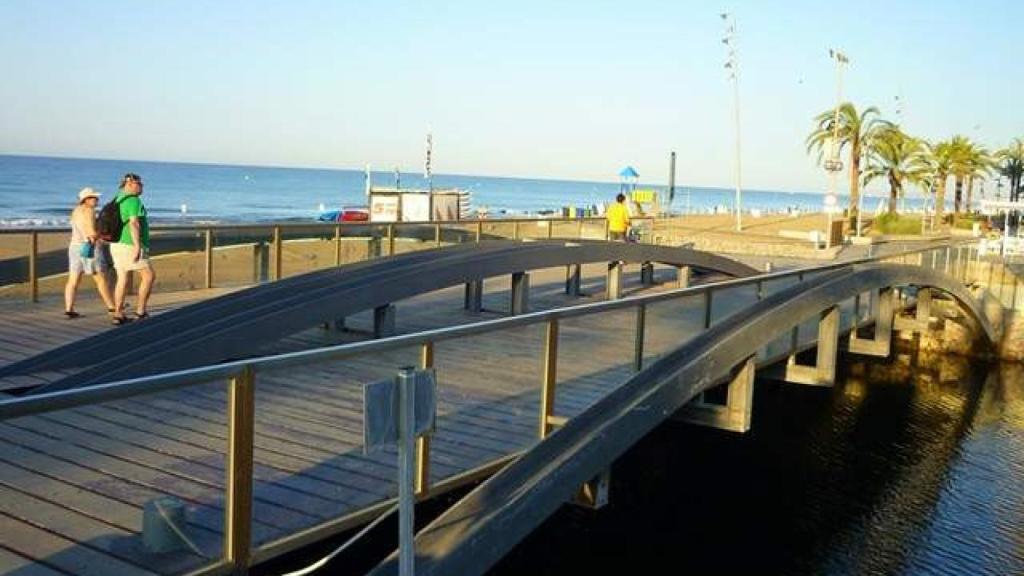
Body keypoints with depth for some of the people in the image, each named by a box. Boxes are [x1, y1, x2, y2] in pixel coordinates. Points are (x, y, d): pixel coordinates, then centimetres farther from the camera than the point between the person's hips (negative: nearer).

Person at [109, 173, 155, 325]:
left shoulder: (118, 201, 16)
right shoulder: (134, 200, -14)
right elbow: (134, 224, -24)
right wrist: (137, 246, -27)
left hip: (118, 244, 9)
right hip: (130, 246, -9)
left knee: (122, 279, 9)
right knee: (149, 276, 0)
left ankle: (118, 315, 6)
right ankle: (140, 311, -1)